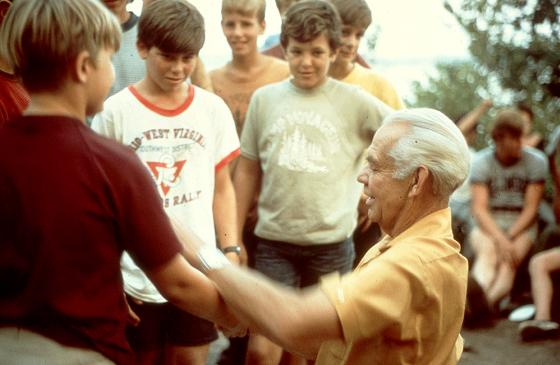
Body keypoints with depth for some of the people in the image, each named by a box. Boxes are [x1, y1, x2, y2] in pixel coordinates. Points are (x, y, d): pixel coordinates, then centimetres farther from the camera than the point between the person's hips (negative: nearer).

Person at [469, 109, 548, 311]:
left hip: (521, 227, 1)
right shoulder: (481, 162, -4)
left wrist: (509, 237, -18)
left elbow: (531, 209, -4)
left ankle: (484, 304, -53)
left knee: (509, 261, -30)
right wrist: (500, 239, -26)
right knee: (487, 253, -34)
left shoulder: (536, 161, -3)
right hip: (488, 225, -1)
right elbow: (479, 209, -12)